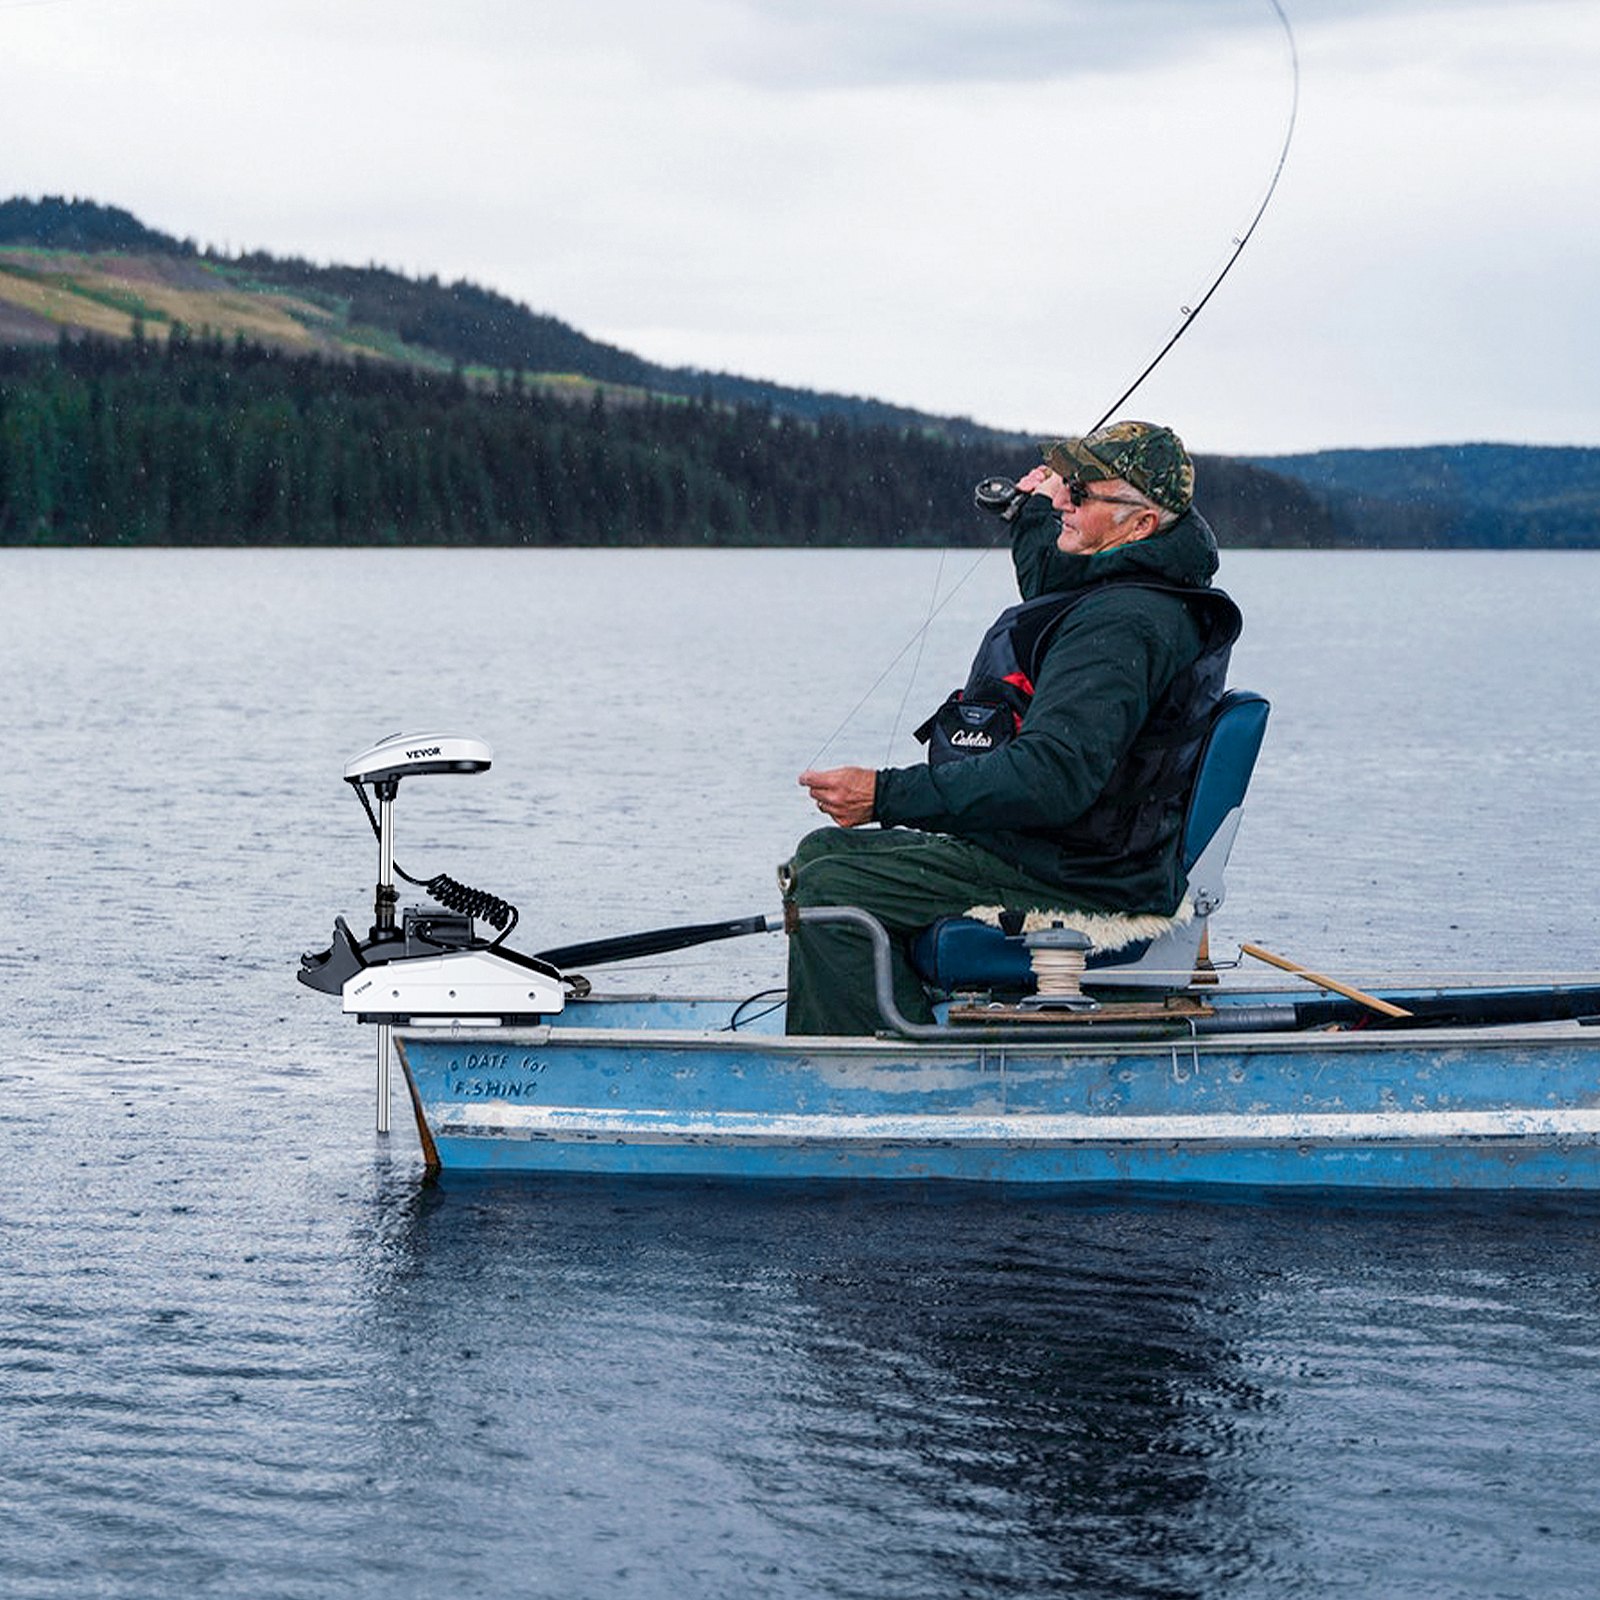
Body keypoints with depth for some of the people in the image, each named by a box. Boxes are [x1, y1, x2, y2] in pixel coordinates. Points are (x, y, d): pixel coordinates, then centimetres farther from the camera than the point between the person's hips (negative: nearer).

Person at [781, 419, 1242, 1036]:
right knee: (821, 852, 18)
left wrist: (887, 796, -32)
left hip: (1076, 884, -12)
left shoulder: (1120, 622, -23)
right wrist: (1035, 510, 43)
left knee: (826, 891, -22)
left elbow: (1053, 776, -33)